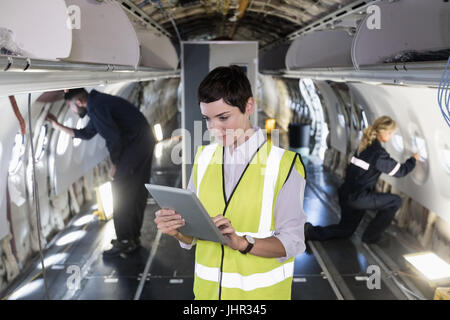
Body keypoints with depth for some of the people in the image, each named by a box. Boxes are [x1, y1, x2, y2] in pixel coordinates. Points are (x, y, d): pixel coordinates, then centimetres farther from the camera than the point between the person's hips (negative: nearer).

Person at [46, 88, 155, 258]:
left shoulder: (96, 106, -14)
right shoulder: (98, 103, 19)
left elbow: (113, 137, -21)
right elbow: (86, 133, 30)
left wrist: (115, 165, -8)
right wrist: (58, 126, 32)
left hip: (135, 146, -10)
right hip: (145, 142, 10)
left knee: (120, 191, -6)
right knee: (136, 192, 15)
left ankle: (124, 242, -1)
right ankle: (133, 237, 24)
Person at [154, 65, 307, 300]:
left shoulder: (282, 164, -12)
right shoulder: (204, 159, 2)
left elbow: (291, 242, -15)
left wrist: (242, 242, -29)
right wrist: (177, 230, -16)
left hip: (260, 292, -3)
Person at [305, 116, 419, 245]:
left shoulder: (365, 146, 11)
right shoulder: (379, 153, -15)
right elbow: (400, 171, -6)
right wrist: (413, 159, 11)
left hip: (346, 194, 9)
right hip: (357, 197, -9)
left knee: (346, 230, 25)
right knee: (396, 201, -1)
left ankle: (310, 231, 10)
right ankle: (371, 237, 6)